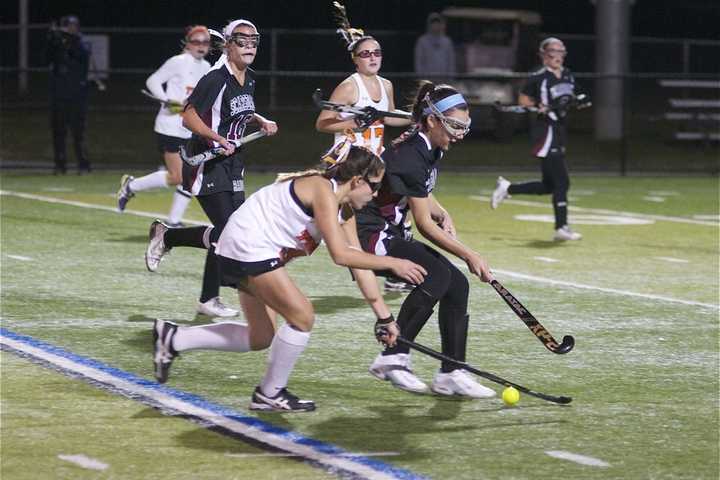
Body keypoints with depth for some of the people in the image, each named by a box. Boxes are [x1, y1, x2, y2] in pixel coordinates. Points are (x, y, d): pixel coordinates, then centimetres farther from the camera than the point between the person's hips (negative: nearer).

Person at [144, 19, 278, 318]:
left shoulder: (248, 79, 9)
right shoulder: (216, 79, -17)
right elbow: (189, 117, -21)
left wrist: (260, 121, 10)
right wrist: (218, 139, -30)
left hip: (232, 164, 9)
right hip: (207, 166, -9)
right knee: (227, 230, -12)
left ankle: (165, 236, 20)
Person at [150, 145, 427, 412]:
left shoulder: (345, 209, 9)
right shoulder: (323, 190, -20)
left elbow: (358, 265, 11)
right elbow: (340, 254, -27)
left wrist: (384, 315, 9)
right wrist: (391, 263, -22)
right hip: (248, 246, -10)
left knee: (261, 337, 14)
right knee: (302, 317, -11)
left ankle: (173, 338, 20)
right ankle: (270, 394, 4)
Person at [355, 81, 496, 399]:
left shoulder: (430, 149, 5)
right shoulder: (410, 156, -24)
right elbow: (424, 224, -21)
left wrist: (443, 215, 3)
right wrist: (470, 256, -18)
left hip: (391, 234, 10)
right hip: (368, 236, -10)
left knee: (457, 285, -2)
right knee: (437, 274, -28)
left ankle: (450, 375, 2)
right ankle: (392, 357, -22)